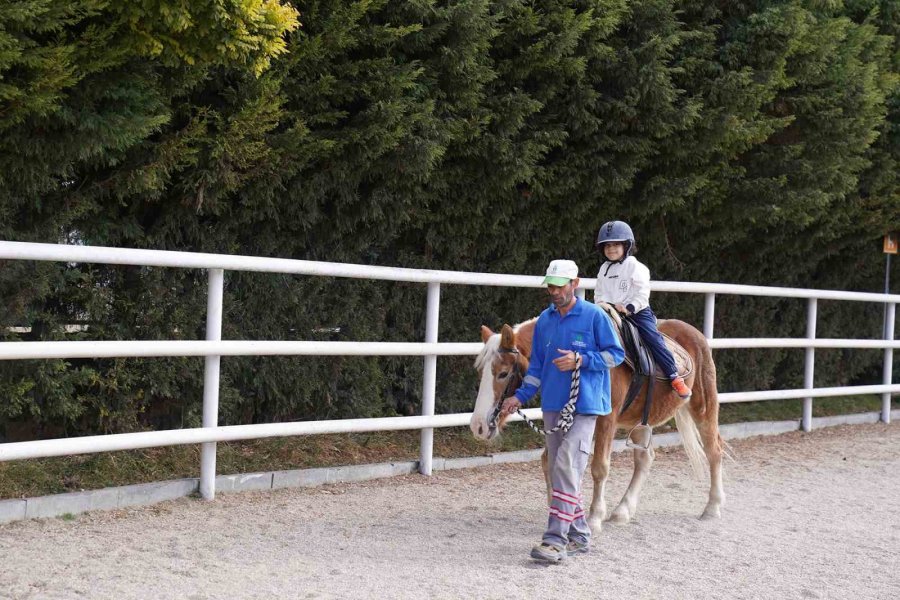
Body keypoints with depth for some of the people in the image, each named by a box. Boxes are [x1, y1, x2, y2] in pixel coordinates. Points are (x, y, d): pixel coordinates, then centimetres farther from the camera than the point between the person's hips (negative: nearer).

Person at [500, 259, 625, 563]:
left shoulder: (594, 316, -6)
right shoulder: (544, 320, 10)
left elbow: (616, 354, -4)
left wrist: (580, 360, -16)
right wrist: (520, 397, 8)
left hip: (584, 405, -7)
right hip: (553, 406, 7)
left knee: (566, 466, -18)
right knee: (559, 471, 11)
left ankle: (556, 540, -19)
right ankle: (579, 535, 23)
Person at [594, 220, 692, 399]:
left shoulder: (635, 266, -4)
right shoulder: (604, 269, 14)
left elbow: (643, 293, -12)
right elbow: (599, 293, 15)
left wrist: (629, 308, -24)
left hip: (638, 311, -6)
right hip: (610, 314, 6)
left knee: (653, 339, -17)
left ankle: (675, 378, -16)